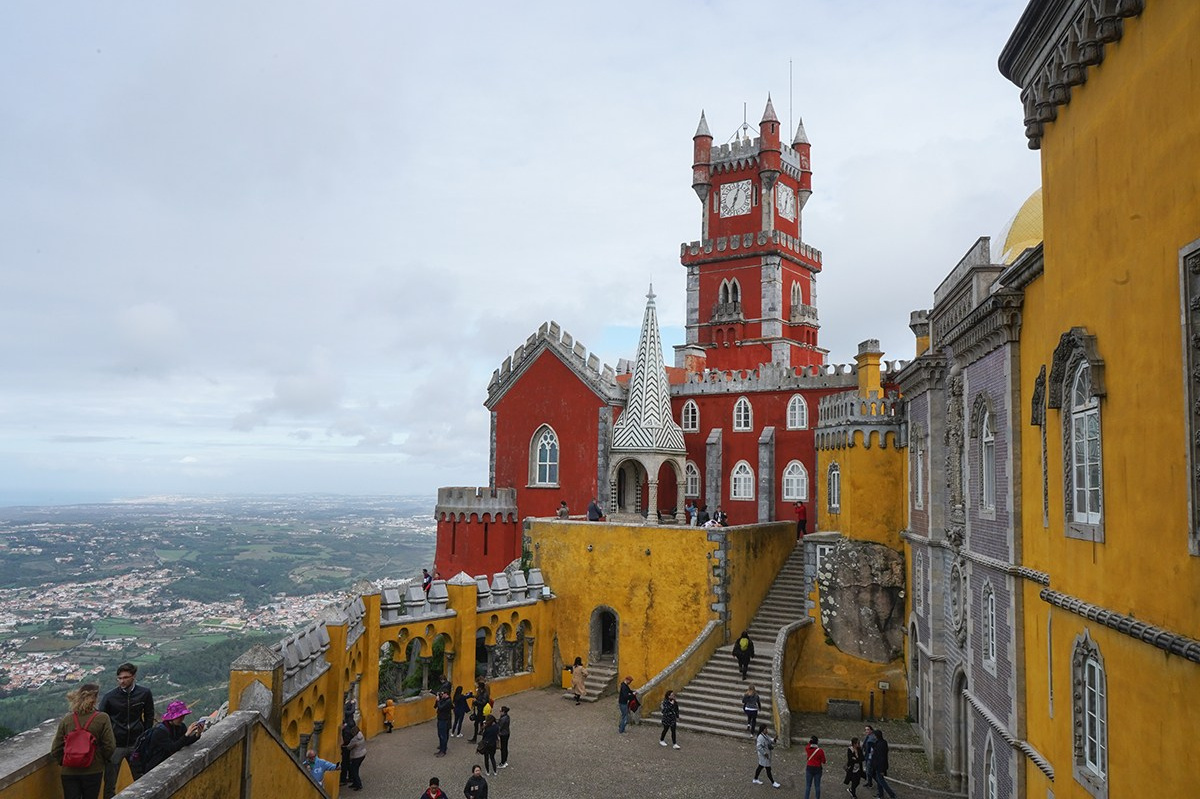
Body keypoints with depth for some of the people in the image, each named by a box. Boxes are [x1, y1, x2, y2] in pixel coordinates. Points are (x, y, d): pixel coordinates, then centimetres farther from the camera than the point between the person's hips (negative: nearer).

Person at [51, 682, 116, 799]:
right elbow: (110, 747, -11)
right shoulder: (102, 718, -13)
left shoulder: (66, 720, -7)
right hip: (93, 771, -1)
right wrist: (105, 761, 9)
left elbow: (55, 750, -2)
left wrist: (63, 762, 17)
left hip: (69, 772, 1)